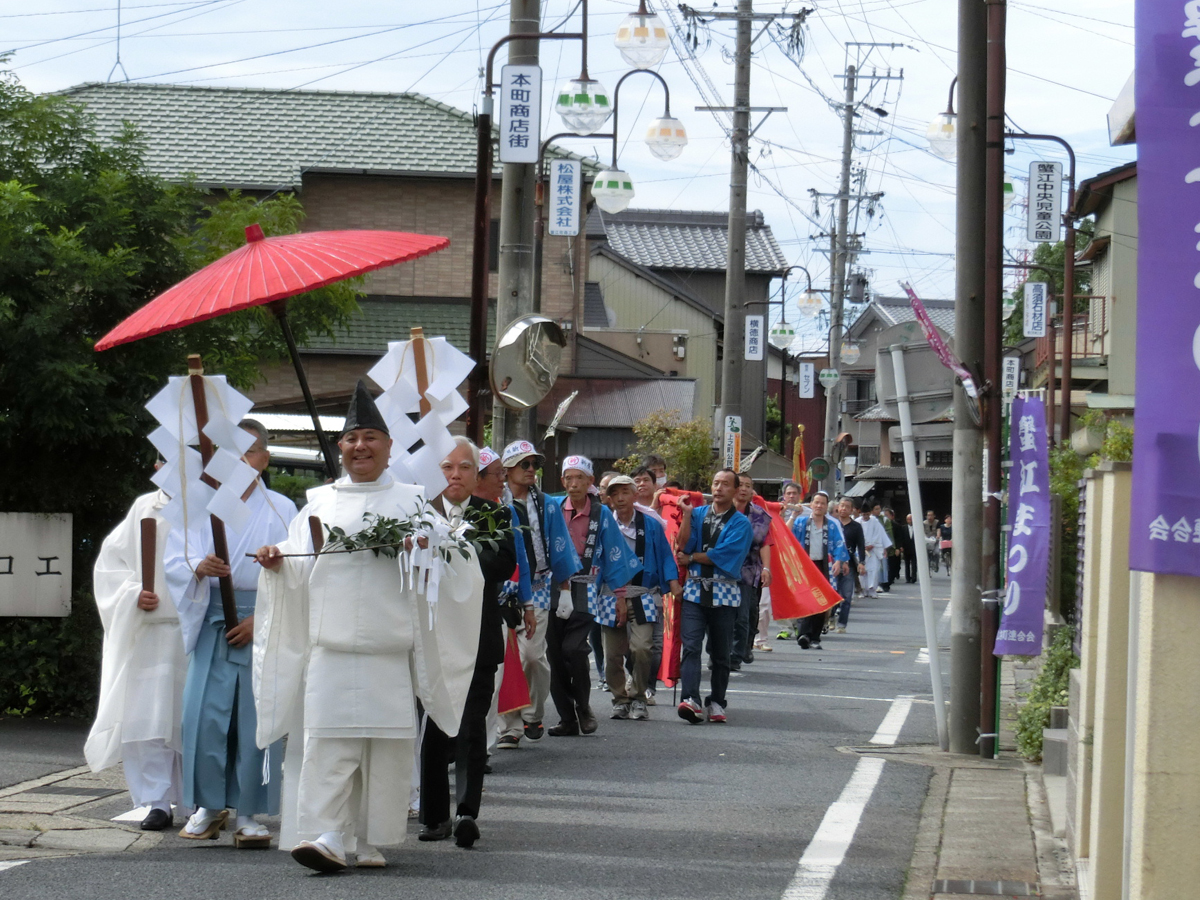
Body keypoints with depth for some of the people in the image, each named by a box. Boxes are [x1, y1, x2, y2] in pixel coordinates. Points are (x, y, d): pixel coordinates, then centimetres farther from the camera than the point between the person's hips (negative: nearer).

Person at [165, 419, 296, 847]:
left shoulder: (281, 511, 6)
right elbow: (172, 563, 4)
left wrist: (262, 619, -10)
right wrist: (199, 568, -18)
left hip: (262, 625, -1)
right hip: (211, 623, 1)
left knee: (257, 719, -4)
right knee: (204, 714, -6)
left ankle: (247, 813, 1)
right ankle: (208, 805, 6)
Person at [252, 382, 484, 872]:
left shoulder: (410, 501, 10)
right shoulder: (319, 502, 15)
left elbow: (451, 552, 4)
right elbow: (300, 569, 15)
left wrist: (424, 547, -16)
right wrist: (277, 561, -5)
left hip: (389, 647, -1)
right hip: (330, 644, 1)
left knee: (387, 745, -1)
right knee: (328, 739, -9)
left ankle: (372, 840, 8)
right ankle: (328, 836, -11)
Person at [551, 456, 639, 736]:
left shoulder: (602, 514, 4)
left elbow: (615, 556, 7)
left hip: (584, 594, -2)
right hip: (554, 589, 2)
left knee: (573, 649, -17)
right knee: (555, 653, 0)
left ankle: (583, 707, 4)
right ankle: (567, 719, 8)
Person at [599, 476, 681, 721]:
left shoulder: (650, 525, 6)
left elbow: (665, 556, 9)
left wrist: (673, 583, -5)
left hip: (643, 596, -1)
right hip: (611, 597, 1)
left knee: (641, 647, -16)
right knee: (613, 653, 1)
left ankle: (637, 696, 1)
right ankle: (620, 698, 17)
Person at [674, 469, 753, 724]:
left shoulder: (740, 524, 0)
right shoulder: (698, 514, 11)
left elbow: (721, 556, -11)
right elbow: (683, 545, -1)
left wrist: (691, 558, -4)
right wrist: (686, 516, -7)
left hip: (724, 593, -1)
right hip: (695, 590, 2)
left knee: (721, 652, 6)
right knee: (691, 646, -13)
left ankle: (716, 703, 16)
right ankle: (691, 700, -24)